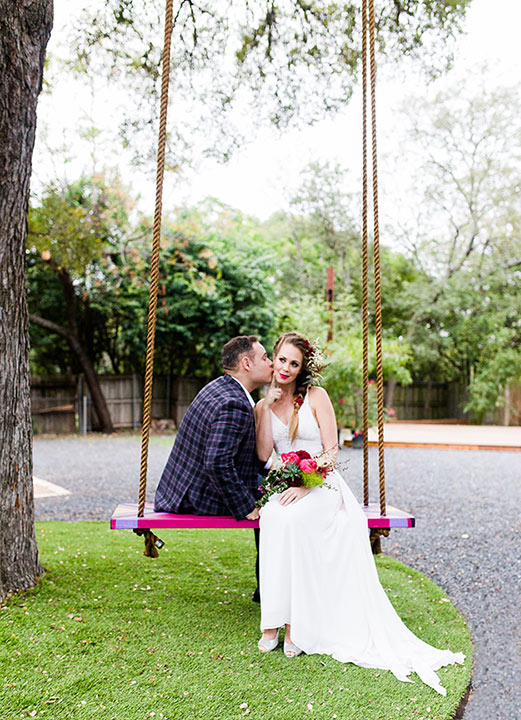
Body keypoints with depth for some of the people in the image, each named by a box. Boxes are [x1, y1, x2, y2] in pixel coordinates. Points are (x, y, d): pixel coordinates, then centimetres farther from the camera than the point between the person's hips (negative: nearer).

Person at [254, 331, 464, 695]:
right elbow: (264, 454, -1)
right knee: (272, 517, -32)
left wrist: (306, 485, -20)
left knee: (290, 519, -35)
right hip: (284, 486, 3)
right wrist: (267, 407, -4)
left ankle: (296, 625, -26)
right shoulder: (264, 404, 12)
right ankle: (271, 624, -25)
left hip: (321, 486, -3)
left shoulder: (316, 396, 0)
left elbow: (331, 452, -5)